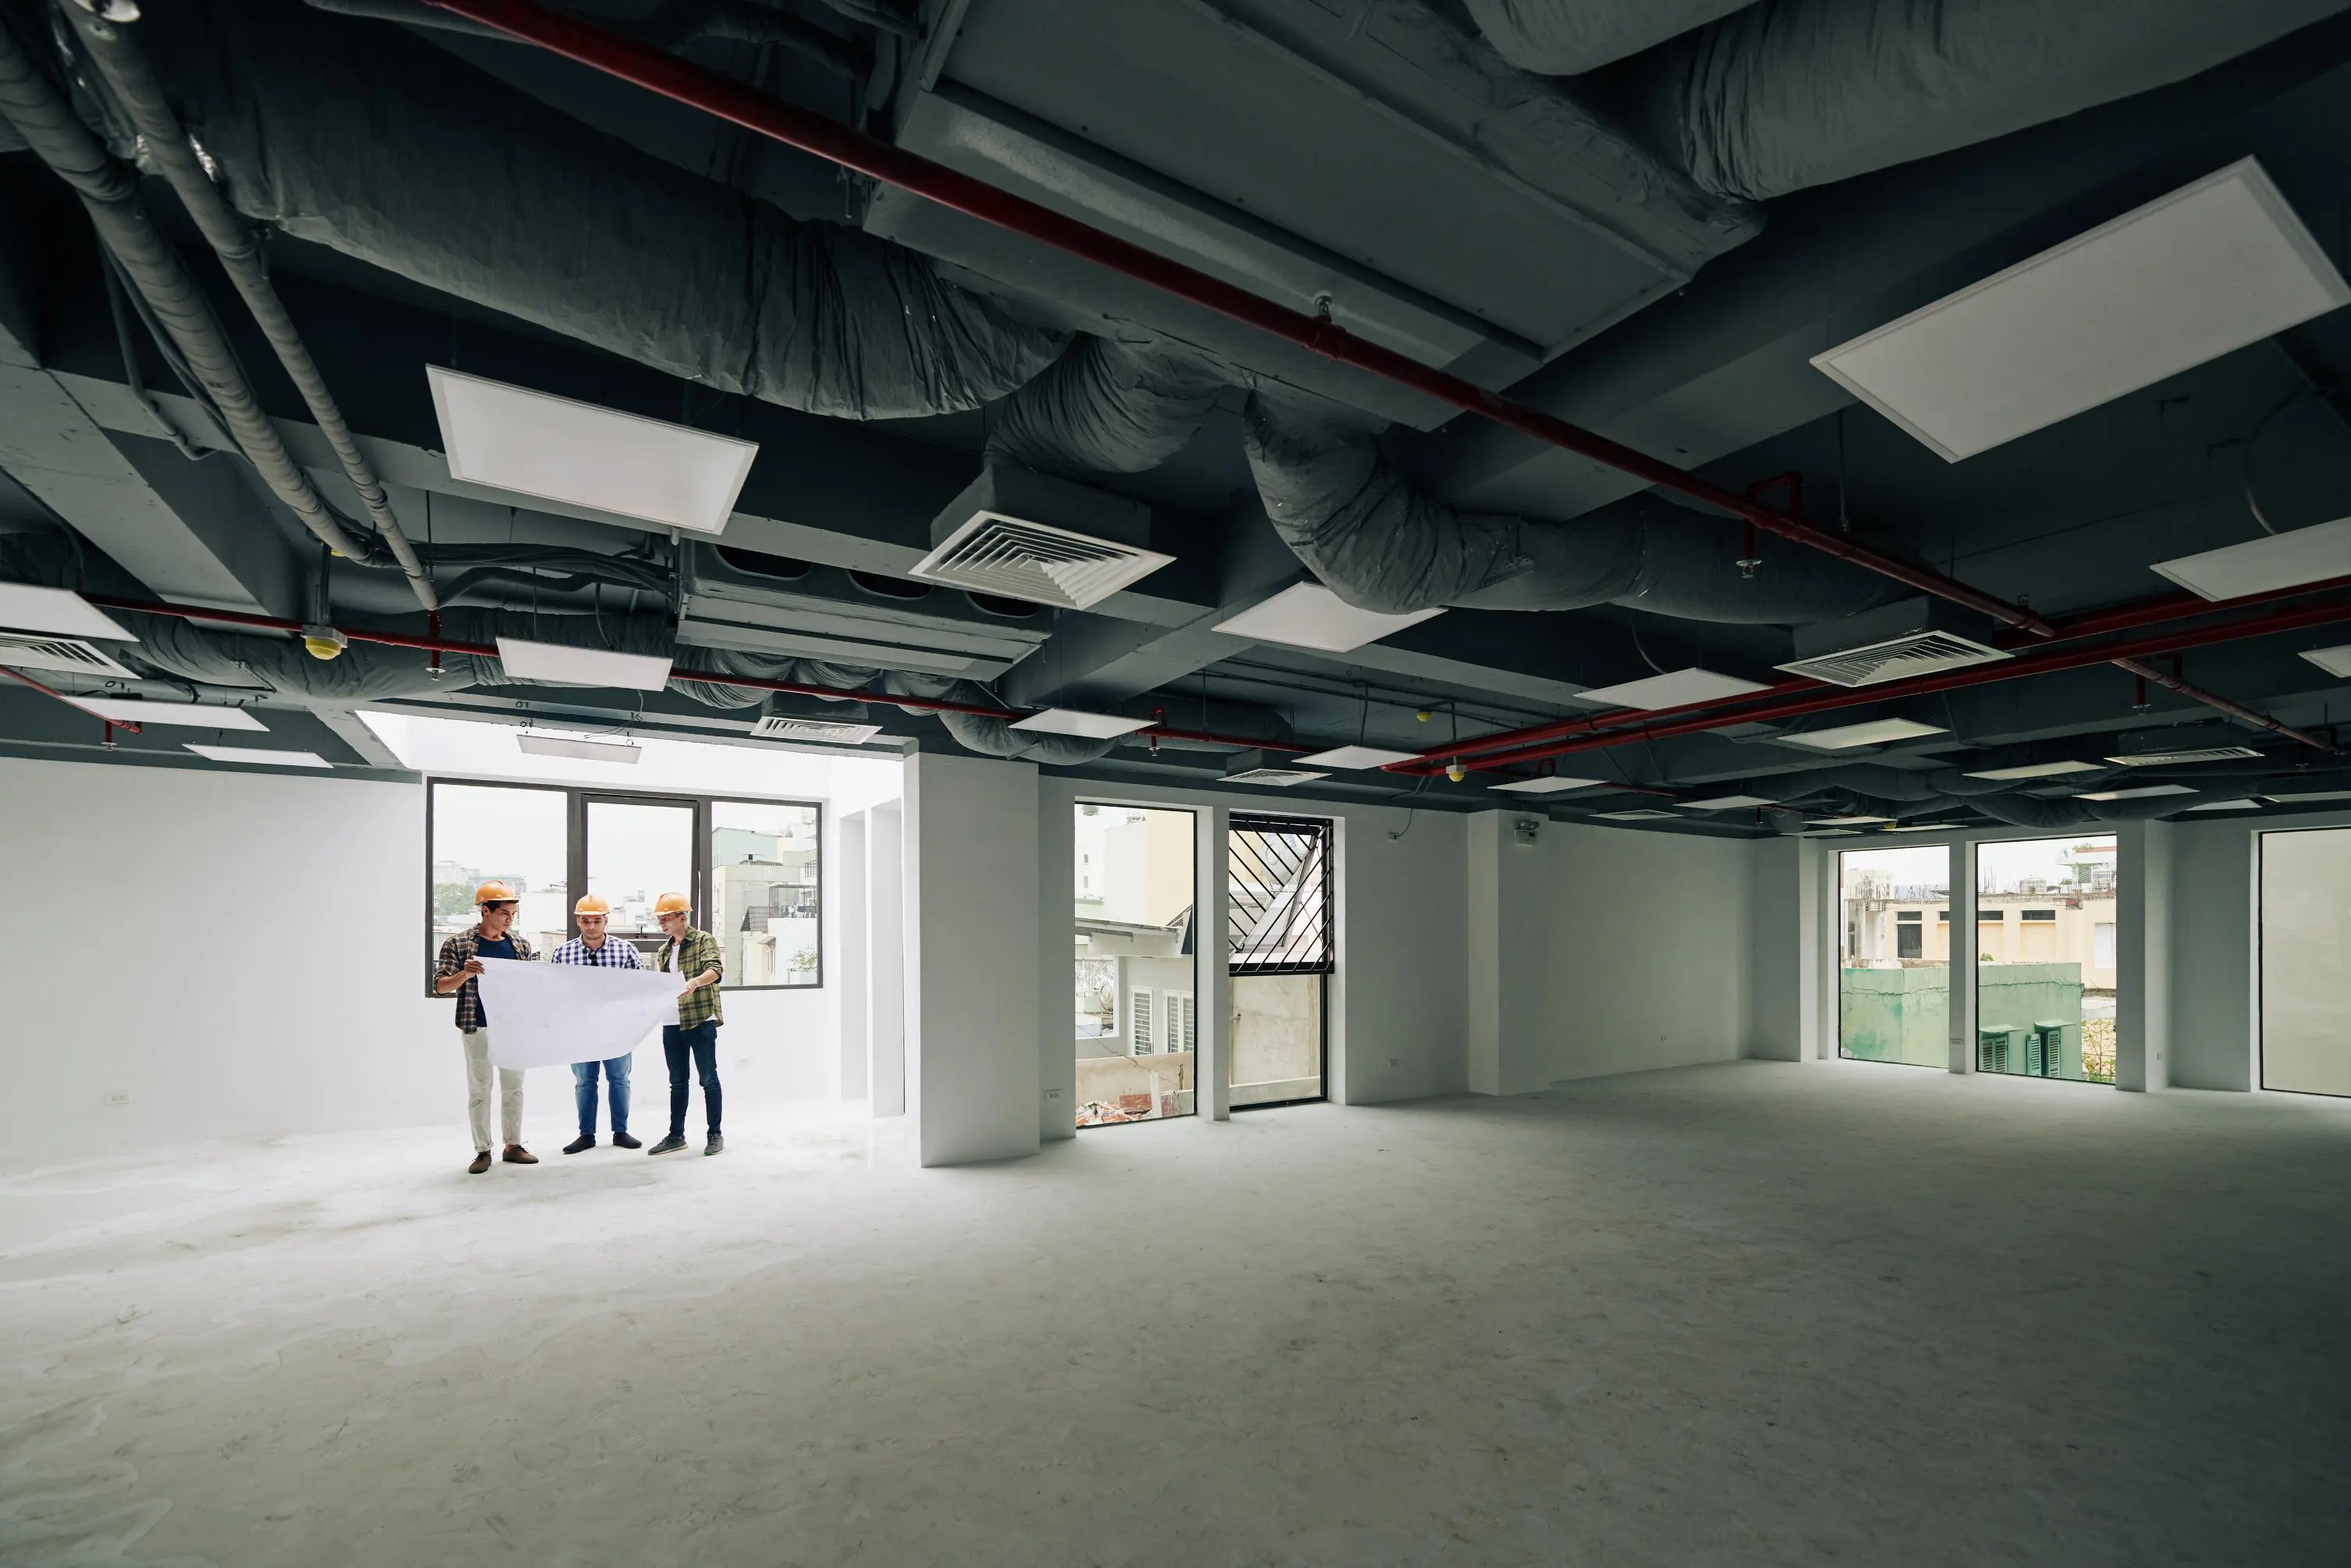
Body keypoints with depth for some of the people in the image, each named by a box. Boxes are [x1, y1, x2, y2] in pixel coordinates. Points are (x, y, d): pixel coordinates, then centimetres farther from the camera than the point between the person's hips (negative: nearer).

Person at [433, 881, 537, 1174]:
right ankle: (483, 1151, 14)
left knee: (513, 1087, 9)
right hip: (478, 1028, -3)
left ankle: (513, 1145, 19)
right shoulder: (458, 944, -3)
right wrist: (465, 974, -24)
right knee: (479, 1090, 4)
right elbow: (440, 986, -6)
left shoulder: (520, 945, 8)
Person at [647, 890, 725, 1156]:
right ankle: (676, 1135, 21)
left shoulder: (704, 940, -5)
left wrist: (695, 982, -39)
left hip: (701, 1021, -6)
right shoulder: (664, 952, 16)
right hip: (672, 1024, 6)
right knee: (677, 1082, 13)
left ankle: (715, 1135, 7)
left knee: (708, 1079, -1)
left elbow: (716, 969, -21)